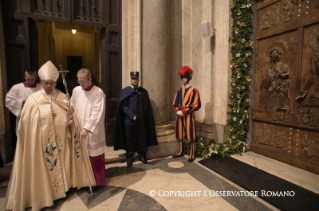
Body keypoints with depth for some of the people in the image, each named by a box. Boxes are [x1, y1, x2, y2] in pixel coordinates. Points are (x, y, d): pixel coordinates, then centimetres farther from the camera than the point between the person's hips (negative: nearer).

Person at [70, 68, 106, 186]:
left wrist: (87, 128, -24)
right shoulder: (76, 90, 5)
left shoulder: (98, 92, -12)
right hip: (79, 129, 5)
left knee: (94, 157, 7)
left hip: (93, 131, -5)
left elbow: (97, 113, -18)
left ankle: (95, 181, 25)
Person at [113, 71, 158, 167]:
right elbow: (123, 106, -6)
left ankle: (142, 155, 27)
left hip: (141, 120, 2)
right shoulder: (125, 91, 0)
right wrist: (132, 116, -14)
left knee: (141, 138, 10)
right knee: (129, 139, 8)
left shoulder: (143, 91, 6)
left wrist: (140, 116, -6)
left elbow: (147, 106, 6)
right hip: (129, 120, -1)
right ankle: (129, 157, 23)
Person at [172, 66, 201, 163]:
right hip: (179, 115, 6)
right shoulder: (179, 91, 10)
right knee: (180, 134, 13)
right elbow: (175, 103, 12)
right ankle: (181, 152, 29)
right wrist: (177, 111, -8)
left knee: (190, 136, 1)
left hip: (189, 116, -5)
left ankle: (191, 155, 14)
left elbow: (195, 105, -12)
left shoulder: (194, 91, -7)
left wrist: (184, 112, -18)